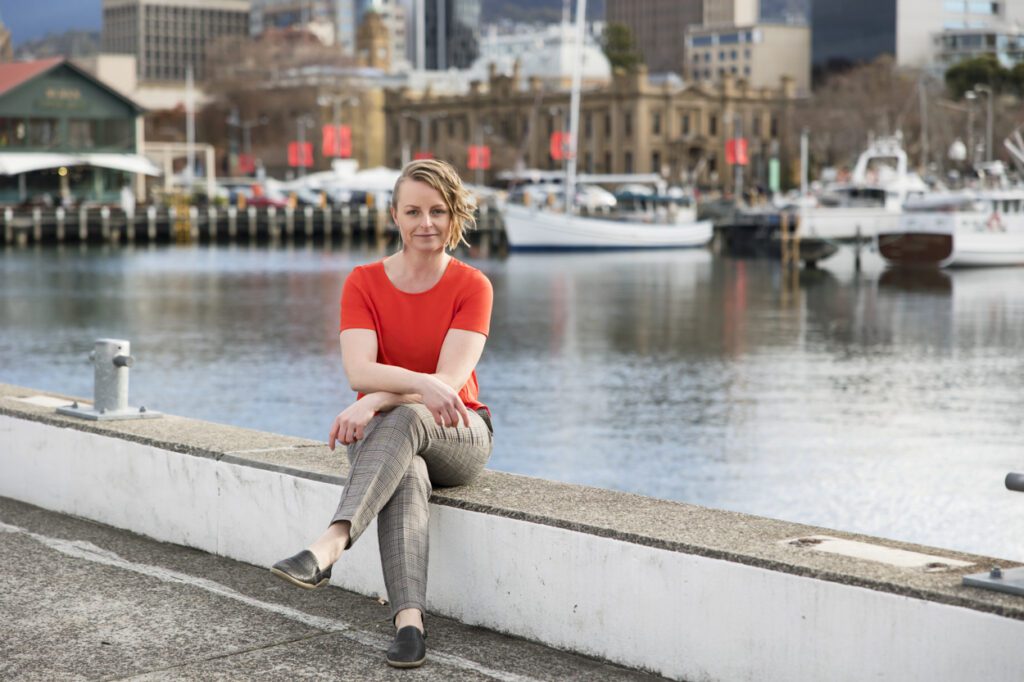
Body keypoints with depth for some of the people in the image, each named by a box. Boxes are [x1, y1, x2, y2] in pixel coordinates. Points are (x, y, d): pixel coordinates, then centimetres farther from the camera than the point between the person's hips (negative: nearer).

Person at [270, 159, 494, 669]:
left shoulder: (472, 287, -7)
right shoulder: (364, 283, -3)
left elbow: (450, 381, -19)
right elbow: (358, 371, -18)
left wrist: (375, 402, -34)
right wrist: (420, 383, -38)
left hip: (455, 435, -1)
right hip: (382, 434, 1)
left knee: (404, 420, -37)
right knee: (407, 475, -36)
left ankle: (328, 547, -54)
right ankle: (408, 621, -51)